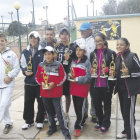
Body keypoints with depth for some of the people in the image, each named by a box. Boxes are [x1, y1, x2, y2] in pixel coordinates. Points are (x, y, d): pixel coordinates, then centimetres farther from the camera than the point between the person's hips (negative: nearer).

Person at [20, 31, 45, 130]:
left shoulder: (42, 51, -1)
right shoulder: (25, 52, 9)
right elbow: (22, 64, 13)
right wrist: (25, 72, -5)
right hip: (29, 81, 3)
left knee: (41, 101, 6)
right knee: (28, 101, 8)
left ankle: (40, 121, 24)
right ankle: (29, 121, 25)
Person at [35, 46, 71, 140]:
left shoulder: (58, 65, -7)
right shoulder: (41, 65, 4)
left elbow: (63, 77, -5)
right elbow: (37, 76, 11)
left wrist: (54, 83, -15)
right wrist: (42, 83, -8)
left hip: (56, 93, -4)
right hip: (44, 92, 4)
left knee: (59, 112, -4)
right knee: (49, 111, 17)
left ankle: (66, 132, 6)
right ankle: (52, 127, 36)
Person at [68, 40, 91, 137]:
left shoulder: (87, 62, -10)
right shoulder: (73, 61, 12)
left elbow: (89, 77, -13)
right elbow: (70, 71, 22)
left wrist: (78, 79, -17)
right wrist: (70, 75, 0)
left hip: (83, 87, -6)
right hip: (74, 87, 7)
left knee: (80, 107, -2)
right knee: (76, 106, 15)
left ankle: (78, 127, 9)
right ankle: (83, 118, 39)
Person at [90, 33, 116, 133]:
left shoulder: (111, 53, -5)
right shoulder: (93, 54, 9)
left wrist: (107, 70, -17)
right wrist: (91, 71, 1)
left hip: (107, 84, -4)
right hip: (95, 84, 4)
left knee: (107, 104, 10)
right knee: (97, 104, 13)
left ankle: (106, 124, 26)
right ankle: (100, 121, 34)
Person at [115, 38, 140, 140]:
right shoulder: (117, 57, 8)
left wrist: (129, 73, -24)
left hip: (130, 88, -6)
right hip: (121, 88, 6)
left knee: (129, 113, -5)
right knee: (123, 111, 14)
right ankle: (127, 131, 32)